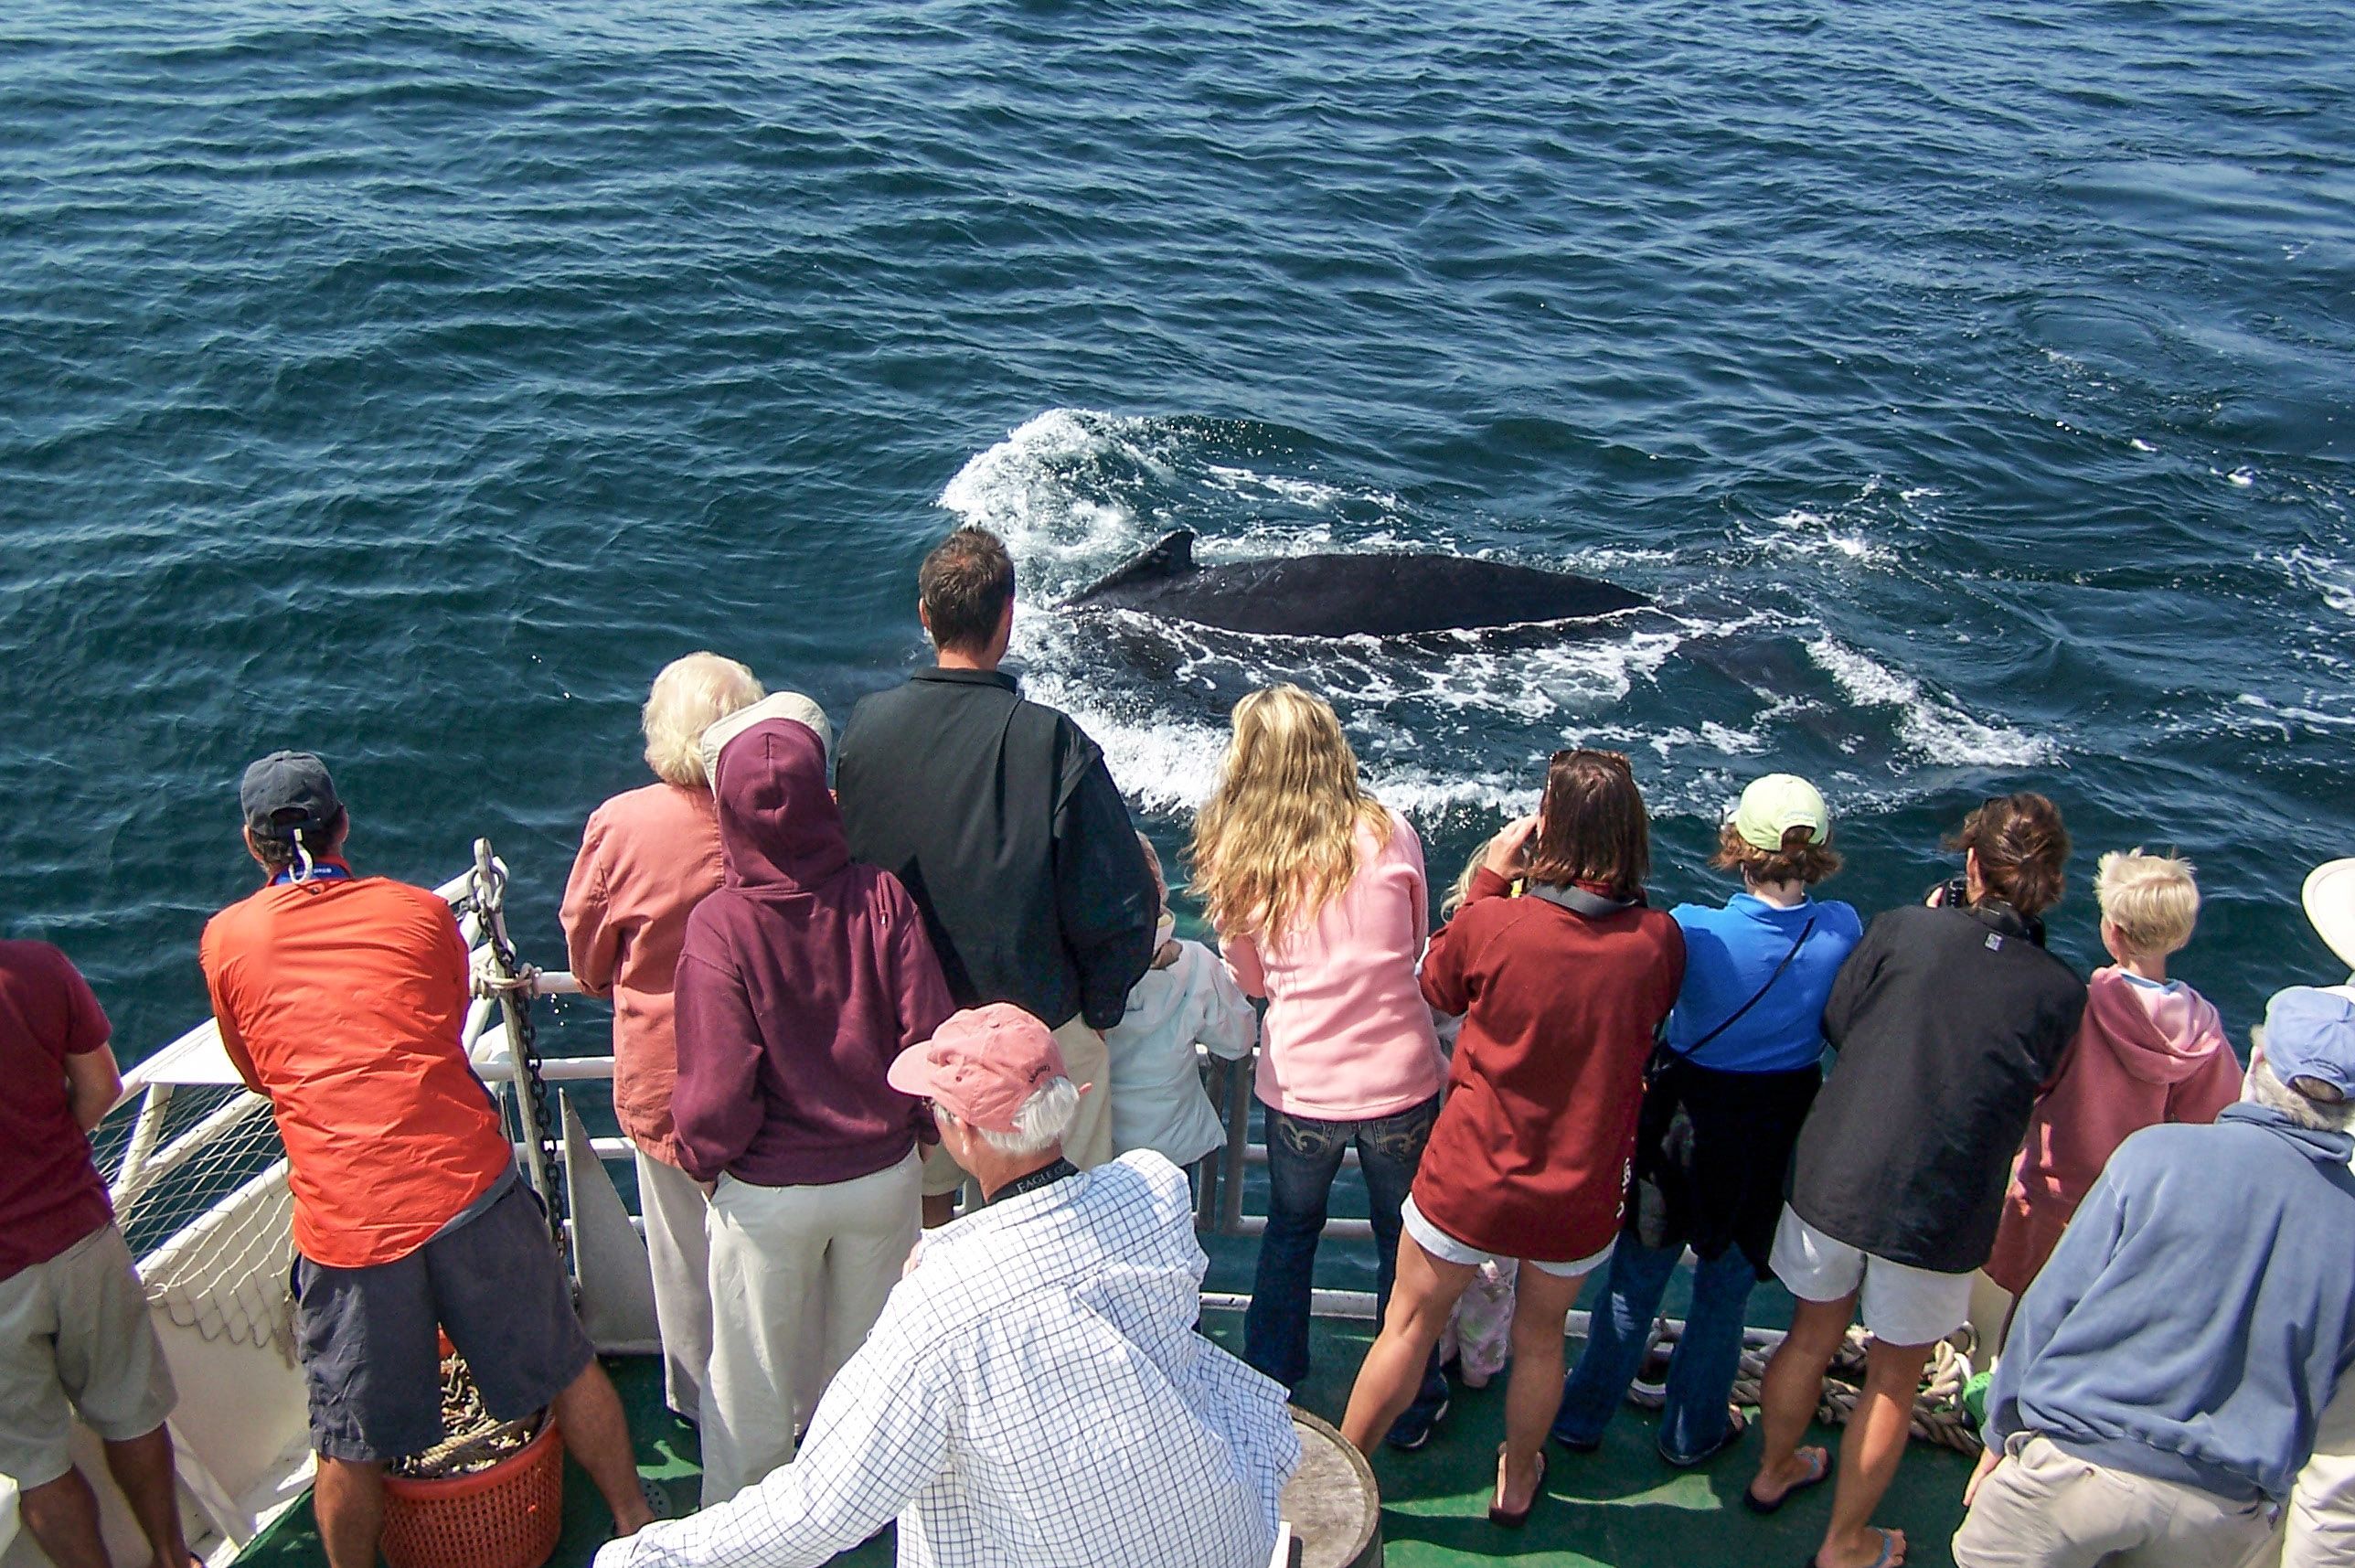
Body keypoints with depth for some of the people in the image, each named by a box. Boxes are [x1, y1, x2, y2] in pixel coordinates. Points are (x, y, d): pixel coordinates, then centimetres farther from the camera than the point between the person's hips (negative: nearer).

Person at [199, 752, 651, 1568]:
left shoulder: (225, 939, 6)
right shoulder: (420, 910, 7)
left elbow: (258, 1076, 20)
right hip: (469, 1187, 1)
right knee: (567, 1371, 18)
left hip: (344, 1223, -1)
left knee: (351, 1450, 14)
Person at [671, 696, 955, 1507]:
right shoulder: (882, 898, -17)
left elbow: (717, 1089, -20)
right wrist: (919, 1123, 7)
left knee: (753, 1378, 19)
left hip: (766, 1194, -2)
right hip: (885, 1174, 3)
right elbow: (933, 1036, -13)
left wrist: (703, 1159, 1)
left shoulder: (718, 927, -22)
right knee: (868, 1357, 25)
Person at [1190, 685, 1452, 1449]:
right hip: (1399, 1078, -1)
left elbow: (1251, 979, 5)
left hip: (1299, 1084, 1)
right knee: (1404, 1244, 18)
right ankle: (1413, 1407, 34)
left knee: (1289, 1234, 24)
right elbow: (1419, 945, 7)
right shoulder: (1387, 834, -9)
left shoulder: (1234, 855, -7)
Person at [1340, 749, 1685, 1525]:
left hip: (1470, 1179, -2)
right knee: (1539, 1336, 25)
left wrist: (1489, 882, -1)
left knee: (1408, 1325, 16)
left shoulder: (1489, 926, -22)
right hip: (1581, 1193, 2)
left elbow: (1438, 985, 0)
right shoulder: (1659, 942, -17)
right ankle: (1517, 1481, 44)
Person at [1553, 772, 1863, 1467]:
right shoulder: (1842, 931, -18)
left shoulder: (1693, 930, -26)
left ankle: (1582, 1417, 35)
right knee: (1726, 1292, 21)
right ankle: (1692, 1432, 40)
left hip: (1685, 1129, -2)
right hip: (1778, 1140, 2)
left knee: (1634, 1284, 17)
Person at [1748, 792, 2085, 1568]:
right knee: (1893, 1381, 19)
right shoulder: (2061, 994, -13)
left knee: (1811, 1338, 25)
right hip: (1938, 1217, -1)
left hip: (1833, 1182, 2)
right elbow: (2032, 1084, 2)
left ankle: (1774, 1471, 49)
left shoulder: (1903, 931, -13)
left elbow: (1836, 1024, 1)